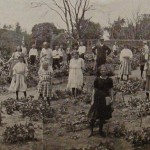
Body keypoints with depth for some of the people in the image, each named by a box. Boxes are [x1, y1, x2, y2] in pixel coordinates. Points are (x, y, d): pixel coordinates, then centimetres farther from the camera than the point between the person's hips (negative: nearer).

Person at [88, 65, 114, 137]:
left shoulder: (109, 80, 0)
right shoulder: (97, 79, -4)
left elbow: (111, 90, 7)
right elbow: (94, 90, 0)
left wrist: (112, 98, 1)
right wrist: (93, 100, -1)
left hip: (105, 99, 2)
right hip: (98, 98, -2)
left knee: (103, 116, 11)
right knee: (94, 115, -3)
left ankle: (100, 130, 27)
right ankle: (91, 130, 9)